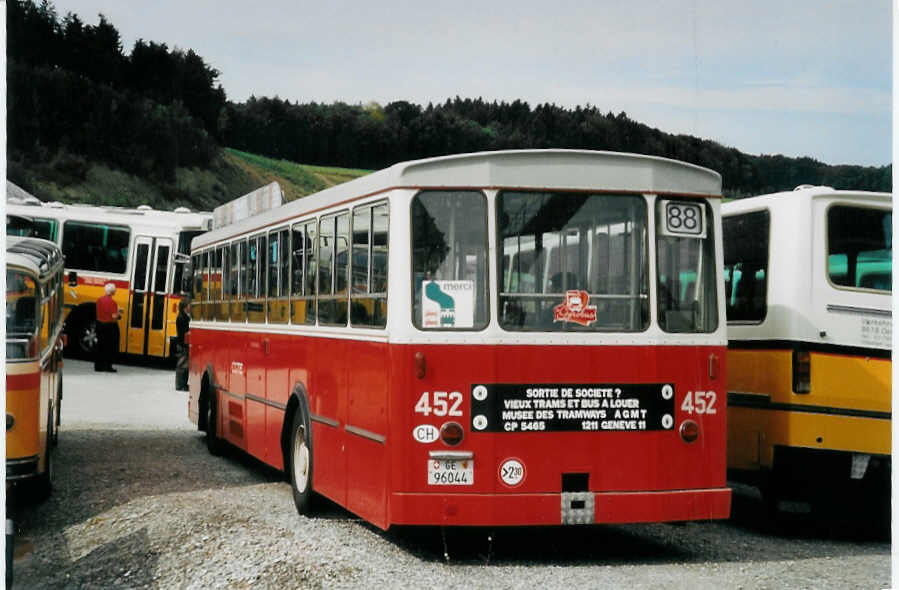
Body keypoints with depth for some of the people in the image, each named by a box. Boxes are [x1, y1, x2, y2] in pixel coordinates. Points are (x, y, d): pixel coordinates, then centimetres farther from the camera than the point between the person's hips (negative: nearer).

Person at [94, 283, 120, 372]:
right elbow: (114, 316, -21)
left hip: (100, 324, 7)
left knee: (100, 346, 13)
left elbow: (98, 313, 12)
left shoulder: (99, 300, 3)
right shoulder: (112, 302, -19)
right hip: (110, 326, -7)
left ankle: (98, 366, 17)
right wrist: (118, 313, 0)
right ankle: (108, 366, 5)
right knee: (110, 347, 4)